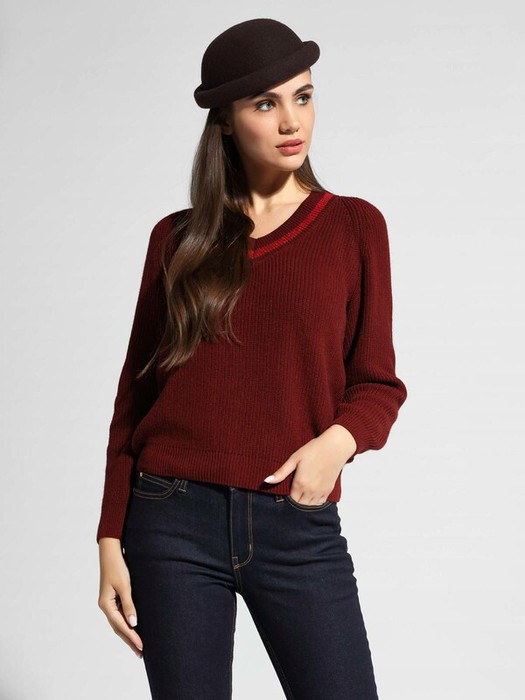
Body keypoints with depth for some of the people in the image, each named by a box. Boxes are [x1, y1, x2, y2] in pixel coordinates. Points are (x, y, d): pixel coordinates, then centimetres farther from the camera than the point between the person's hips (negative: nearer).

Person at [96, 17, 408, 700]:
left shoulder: (353, 226, 4)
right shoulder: (178, 239, 6)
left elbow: (378, 383, 7)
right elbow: (136, 394, 8)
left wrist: (338, 440, -15)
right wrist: (111, 542, 4)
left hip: (299, 526, 0)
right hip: (174, 521, 1)